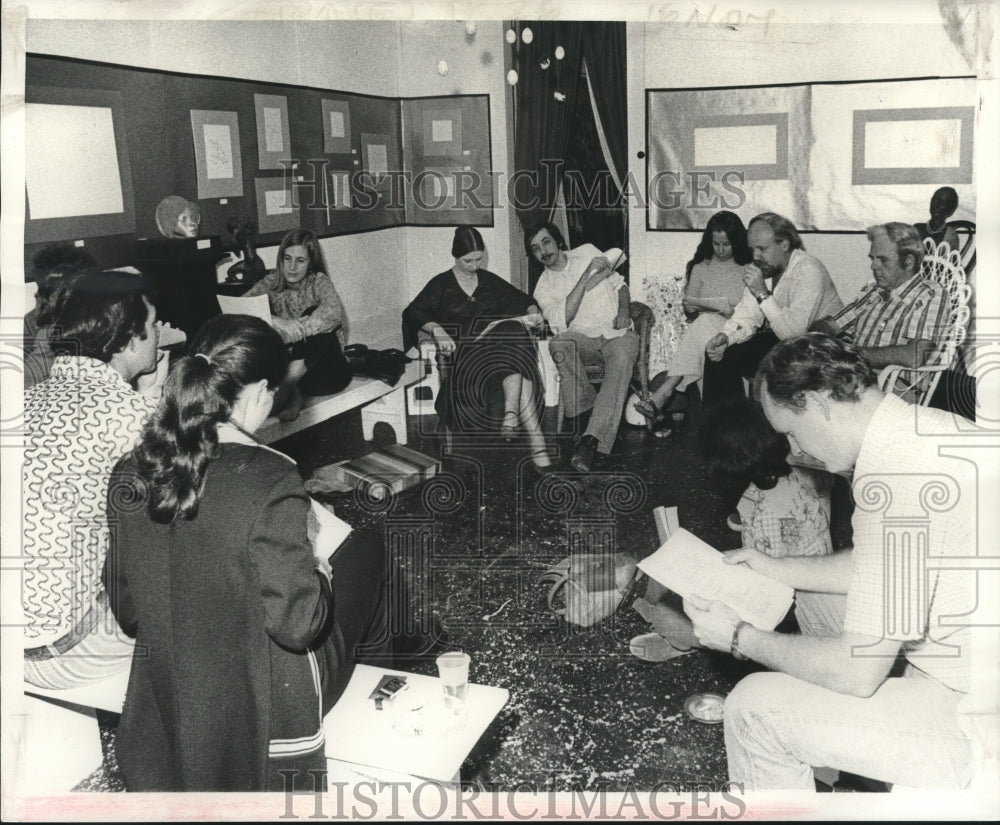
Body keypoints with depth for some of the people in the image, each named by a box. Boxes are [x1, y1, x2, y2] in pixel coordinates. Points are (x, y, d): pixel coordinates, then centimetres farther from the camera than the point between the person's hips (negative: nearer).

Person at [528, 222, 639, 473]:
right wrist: (586, 276, -16)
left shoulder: (588, 252, 13)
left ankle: (591, 439, -47)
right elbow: (560, 323, -13)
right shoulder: (544, 287, 6)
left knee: (621, 357, -37)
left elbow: (620, 283, 20)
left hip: (618, 333, 0)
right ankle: (584, 410, -27)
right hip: (584, 339, 0)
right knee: (559, 344, -35)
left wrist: (623, 310, -2)